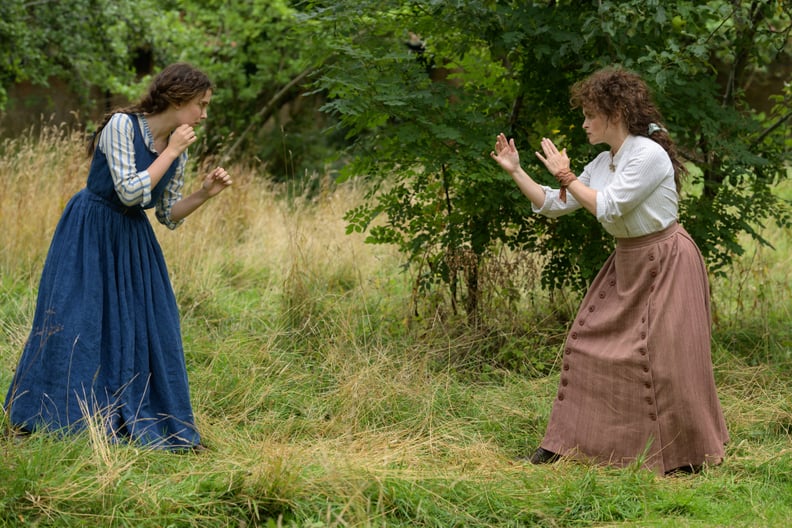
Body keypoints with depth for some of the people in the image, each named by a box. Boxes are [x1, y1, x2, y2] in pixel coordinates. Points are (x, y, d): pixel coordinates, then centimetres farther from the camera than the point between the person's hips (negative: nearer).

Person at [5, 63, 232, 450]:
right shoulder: (122, 125, -18)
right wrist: (169, 152, -20)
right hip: (90, 236, -7)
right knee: (76, 327, -4)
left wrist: (205, 193, -7)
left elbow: (168, 215, 8)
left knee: (147, 329, 3)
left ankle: (141, 425, 12)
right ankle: (54, 419, 8)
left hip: (133, 242, 7)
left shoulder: (178, 147, 2)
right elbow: (130, 192, -25)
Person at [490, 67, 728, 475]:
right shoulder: (603, 162, 6)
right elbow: (553, 205, 11)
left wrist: (566, 177, -16)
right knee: (586, 343, 6)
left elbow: (606, 207, -24)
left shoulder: (649, 155, -19)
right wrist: (515, 171, 5)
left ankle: (688, 457, 7)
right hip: (627, 263, 9)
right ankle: (565, 443, 13)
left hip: (665, 261, -9)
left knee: (661, 357, -8)